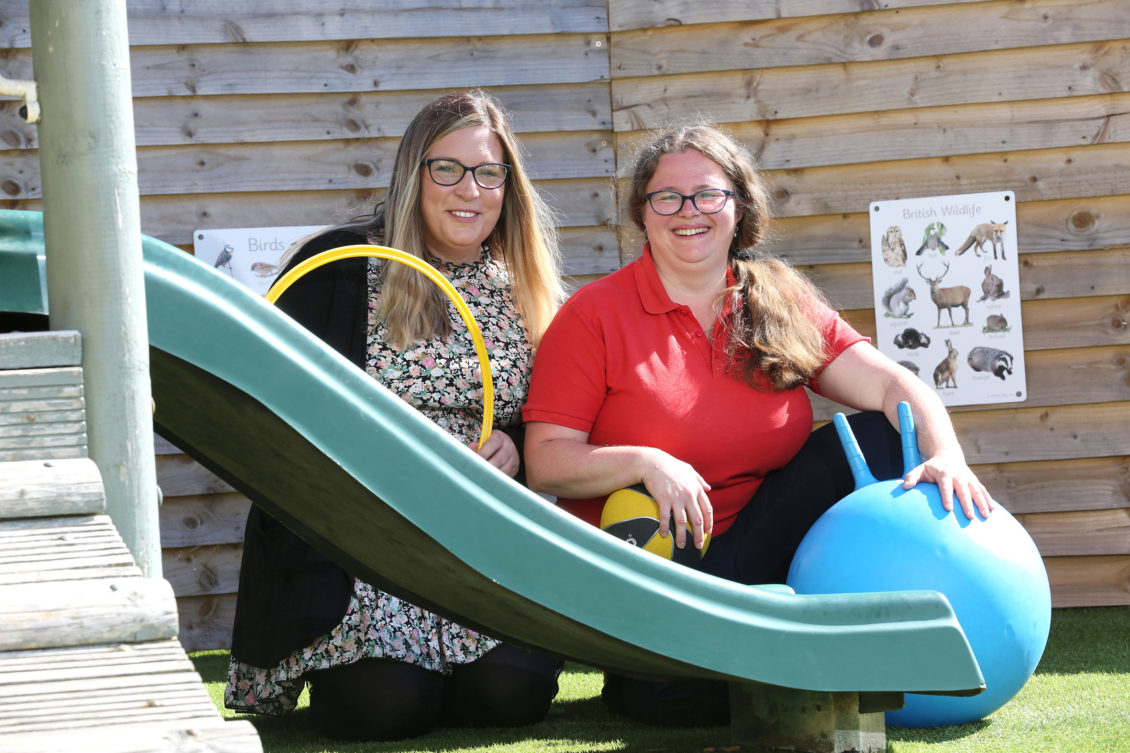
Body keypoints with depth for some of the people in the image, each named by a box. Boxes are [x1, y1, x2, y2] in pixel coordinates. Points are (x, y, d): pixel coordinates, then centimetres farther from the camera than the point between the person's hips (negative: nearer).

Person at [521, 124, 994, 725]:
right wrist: (646, 463, -25)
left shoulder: (784, 304, 7)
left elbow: (895, 386, -2)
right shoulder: (595, 315, -5)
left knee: (876, 437, -12)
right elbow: (545, 466, -9)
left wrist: (946, 455, -22)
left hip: (755, 550, 5)